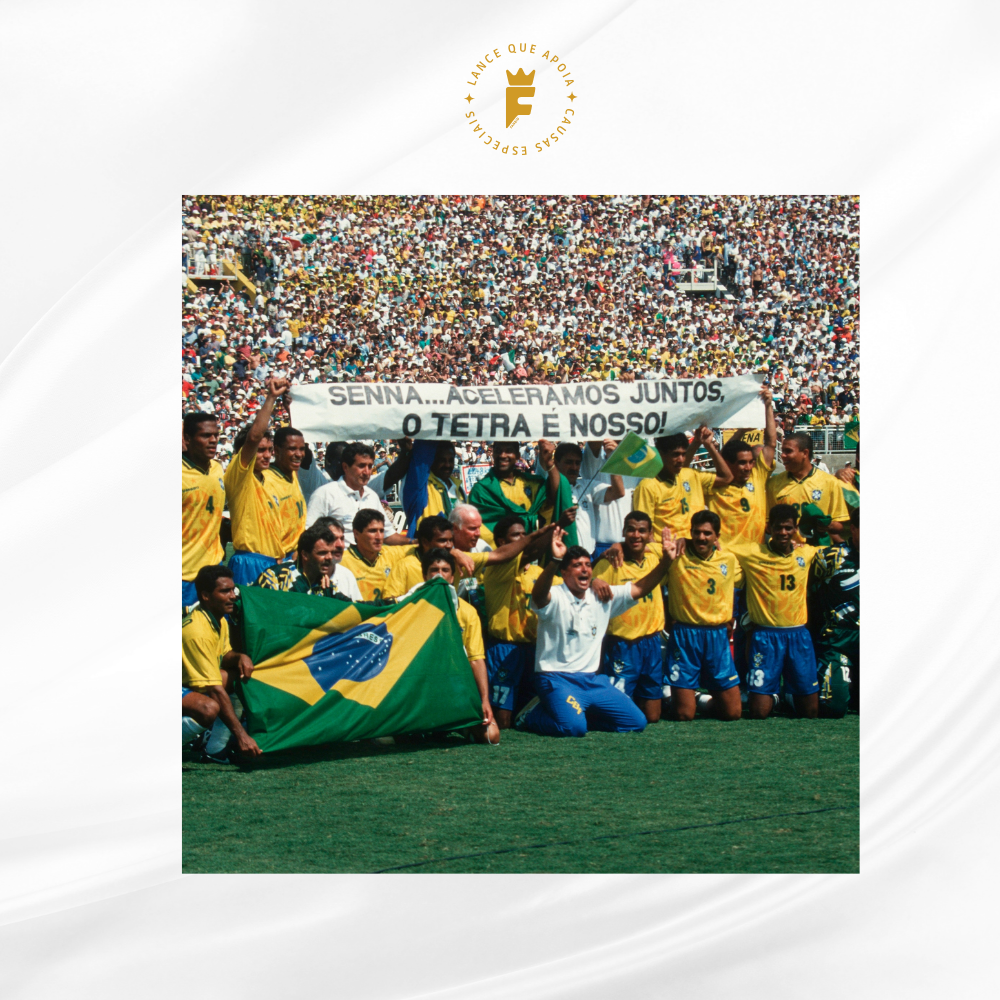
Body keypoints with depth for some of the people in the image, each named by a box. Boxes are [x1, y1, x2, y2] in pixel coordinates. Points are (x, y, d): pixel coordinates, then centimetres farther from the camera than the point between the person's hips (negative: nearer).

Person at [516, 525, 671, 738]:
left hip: (592, 679, 7)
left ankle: (579, 712, 16)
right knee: (573, 727, -31)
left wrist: (665, 561, -5)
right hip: (558, 679, -7)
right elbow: (539, 595, -34)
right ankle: (534, 714, 0)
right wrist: (554, 561, -51)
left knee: (636, 722, 1)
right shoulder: (555, 598, -11)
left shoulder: (602, 597, 10)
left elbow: (639, 589, 9)